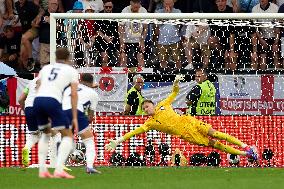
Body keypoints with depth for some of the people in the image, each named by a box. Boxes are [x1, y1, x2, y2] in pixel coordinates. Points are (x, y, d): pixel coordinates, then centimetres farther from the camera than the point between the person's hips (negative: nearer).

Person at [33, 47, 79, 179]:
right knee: (68, 136, 6)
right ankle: (59, 170, -13)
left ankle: (42, 170, 17)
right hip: (53, 101, -5)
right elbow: (74, 94, 7)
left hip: (38, 100, 5)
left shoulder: (45, 68, 27)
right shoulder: (71, 71, 16)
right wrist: (75, 118, 8)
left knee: (46, 133, 27)